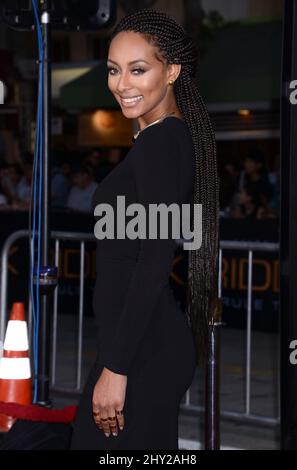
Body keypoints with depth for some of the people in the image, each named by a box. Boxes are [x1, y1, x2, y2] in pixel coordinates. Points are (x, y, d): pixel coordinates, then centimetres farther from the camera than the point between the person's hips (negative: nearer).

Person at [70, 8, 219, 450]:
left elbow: (154, 262, -22)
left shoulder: (159, 141, -16)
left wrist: (115, 367, -21)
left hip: (143, 349, -10)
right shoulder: (175, 136, 14)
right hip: (157, 341, 10)